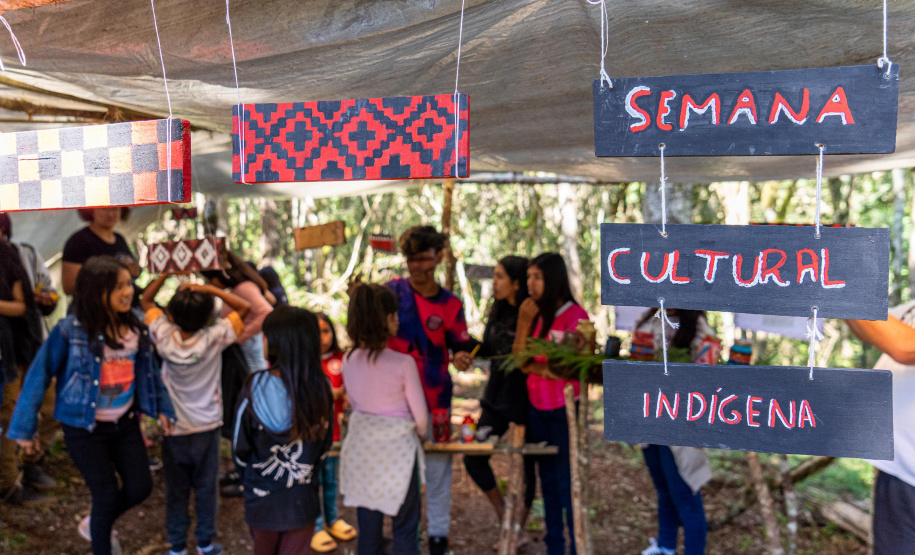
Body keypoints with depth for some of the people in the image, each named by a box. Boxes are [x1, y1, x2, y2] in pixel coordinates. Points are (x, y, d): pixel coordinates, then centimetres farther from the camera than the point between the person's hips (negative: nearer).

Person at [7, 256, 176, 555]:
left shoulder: (135, 324, -5)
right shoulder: (70, 330, -20)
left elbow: (148, 368, 9)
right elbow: (39, 375, -12)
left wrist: (162, 407, 11)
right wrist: (25, 428, -9)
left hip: (125, 422, 5)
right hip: (84, 428, -5)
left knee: (140, 487, 8)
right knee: (107, 494, 0)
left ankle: (94, 524, 38)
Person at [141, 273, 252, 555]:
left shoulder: (164, 337, -13)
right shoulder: (214, 339, -19)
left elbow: (146, 301, 1)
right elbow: (244, 307, -13)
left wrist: (167, 272, -6)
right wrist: (211, 289, -17)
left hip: (172, 428, 1)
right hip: (206, 426, -1)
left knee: (176, 490, 11)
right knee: (206, 487, 13)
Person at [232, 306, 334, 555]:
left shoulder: (255, 388, -20)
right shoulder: (321, 389, -15)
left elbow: (240, 448, -7)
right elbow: (325, 443, 0)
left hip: (261, 499, 0)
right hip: (302, 501, 1)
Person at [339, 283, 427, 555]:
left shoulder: (349, 361, -4)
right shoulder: (403, 363, -18)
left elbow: (355, 403, 8)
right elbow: (420, 414, -9)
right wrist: (419, 431, 12)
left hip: (361, 448, 5)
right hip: (397, 449, -4)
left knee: (367, 523, 15)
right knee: (405, 525, 10)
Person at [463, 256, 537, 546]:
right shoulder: (498, 311, 5)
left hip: (524, 401, -7)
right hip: (496, 397, 7)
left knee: (524, 465, 8)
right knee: (474, 458, 6)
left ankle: (518, 531, 24)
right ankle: (504, 516, 24)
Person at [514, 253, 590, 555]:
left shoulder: (574, 314, -11)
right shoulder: (534, 314, 7)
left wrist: (535, 366, -6)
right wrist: (524, 322, -10)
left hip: (565, 409, -6)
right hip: (538, 408, 6)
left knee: (567, 482, -4)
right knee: (548, 479, 13)